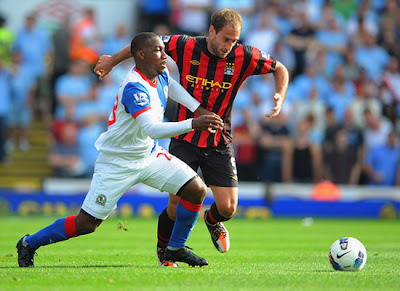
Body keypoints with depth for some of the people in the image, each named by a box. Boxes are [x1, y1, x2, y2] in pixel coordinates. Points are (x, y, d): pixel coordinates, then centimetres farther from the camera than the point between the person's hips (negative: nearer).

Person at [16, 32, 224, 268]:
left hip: (149, 155, 8)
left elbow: (172, 87, 25)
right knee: (86, 223, -7)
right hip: (117, 164, -8)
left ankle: (176, 248, 14)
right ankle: (29, 244, 14)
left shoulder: (160, 75, -3)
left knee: (197, 190, -5)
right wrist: (193, 125, -50)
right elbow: (151, 129, -42)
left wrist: (200, 110, 13)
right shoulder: (134, 88, -30)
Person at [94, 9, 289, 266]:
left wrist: (280, 97, -13)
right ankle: (164, 250, 24)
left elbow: (280, 69, 5)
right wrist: (113, 60, 15)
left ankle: (212, 220, 33)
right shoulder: (185, 47, -14)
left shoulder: (243, 57, -12)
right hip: (185, 140, -1)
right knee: (177, 207, -7)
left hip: (219, 143, 1)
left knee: (228, 208, -6)